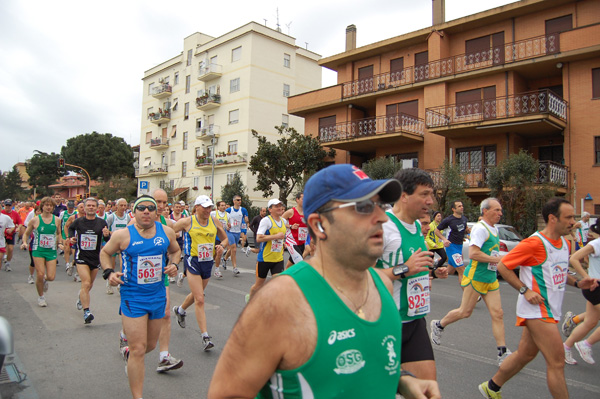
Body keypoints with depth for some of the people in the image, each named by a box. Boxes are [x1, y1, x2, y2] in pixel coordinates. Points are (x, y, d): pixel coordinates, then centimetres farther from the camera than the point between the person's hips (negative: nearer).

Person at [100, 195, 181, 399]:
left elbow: (175, 250, 16)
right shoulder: (123, 234, -9)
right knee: (138, 349, -5)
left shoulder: (167, 232, -1)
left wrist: (174, 264, -4)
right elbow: (105, 253, 7)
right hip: (133, 298, -4)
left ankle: (127, 353, 55)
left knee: (150, 345, 20)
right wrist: (109, 272, -9)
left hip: (158, 296, 4)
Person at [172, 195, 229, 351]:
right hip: (193, 262, -5)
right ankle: (205, 336, -5)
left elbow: (225, 238, 12)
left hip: (208, 262, 5)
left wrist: (221, 246, -9)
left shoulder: (214, 221, 3)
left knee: (197, 295, 23)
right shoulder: (187, 222, -7)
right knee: (200, 300, -10)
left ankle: (180, 310, 55)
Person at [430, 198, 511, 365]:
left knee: (498, 314, 3)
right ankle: (439, 325, 26)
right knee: (465, 312, 3)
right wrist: (497, 259, -21)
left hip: (491, 278, 8)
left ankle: (502, 353, 8)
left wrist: (499, 260, 12)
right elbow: (473, 253, -25)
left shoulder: (494, 229, 13)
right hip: (476, 277, -8)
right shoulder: (480, 228, -16)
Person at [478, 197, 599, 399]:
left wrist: (577, 282, 7)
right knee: (557, 362, -5)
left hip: (549, 310, 9)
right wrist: (525, 290, -18)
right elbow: (503, 266, -14)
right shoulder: (534, 243, -17)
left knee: (525, 354, 17)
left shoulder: (565, 243, 11)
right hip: (537, 309, -9)